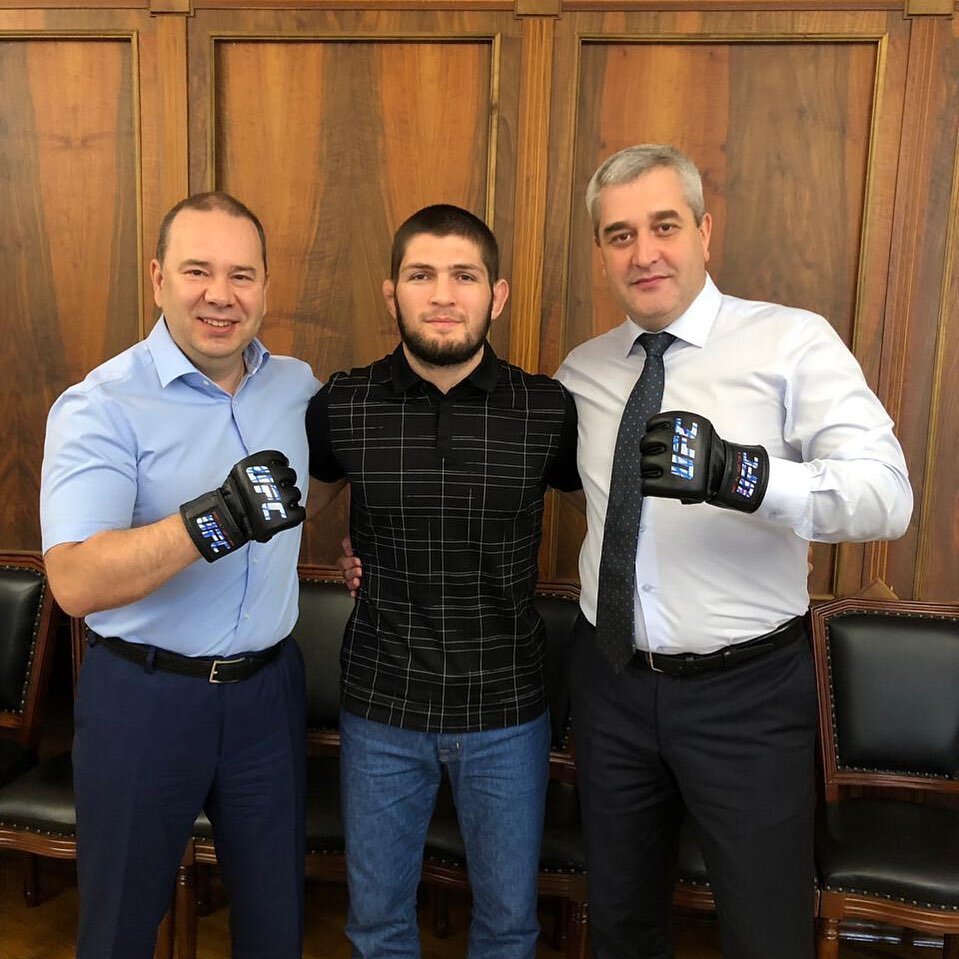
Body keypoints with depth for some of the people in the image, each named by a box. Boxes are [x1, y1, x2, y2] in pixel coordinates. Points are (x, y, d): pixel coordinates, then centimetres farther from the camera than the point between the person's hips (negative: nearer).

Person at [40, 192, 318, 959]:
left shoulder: (297, 384, 1)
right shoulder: (100, 406, -16)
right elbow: (75, 581, -28)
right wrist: (217, 520, -39)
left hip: (269, 687, 4)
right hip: (145, 695, -3)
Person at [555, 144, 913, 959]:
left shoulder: (792, 342, -10)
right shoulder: (583, 370, 3)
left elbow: (887, 496, -22)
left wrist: (741, 473, -41)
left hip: (746, 690, -3)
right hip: (611, 680, 4)